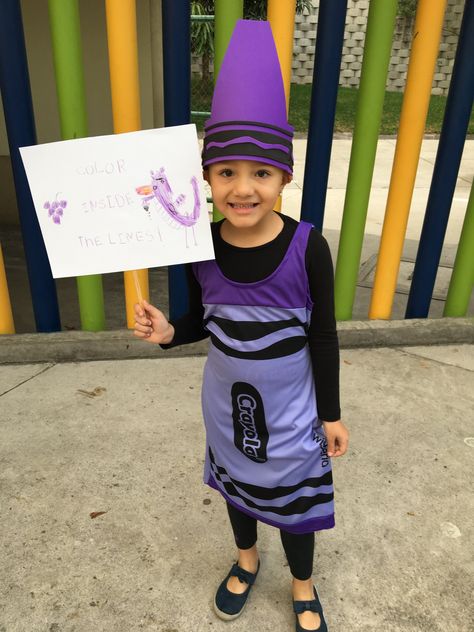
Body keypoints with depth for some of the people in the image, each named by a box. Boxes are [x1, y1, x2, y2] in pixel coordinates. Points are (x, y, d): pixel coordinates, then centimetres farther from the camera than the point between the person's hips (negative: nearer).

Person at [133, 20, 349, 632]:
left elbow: (323, 336, -12)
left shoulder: (307, 247, -22)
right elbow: (203, 320, 1)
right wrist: (168, 332, -20)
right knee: (237, 481, 26)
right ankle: (247, 558, 58)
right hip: (227, 398, 3)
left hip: (291, 403, -3)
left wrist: (330, 413, -6)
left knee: (293, 494, 17)